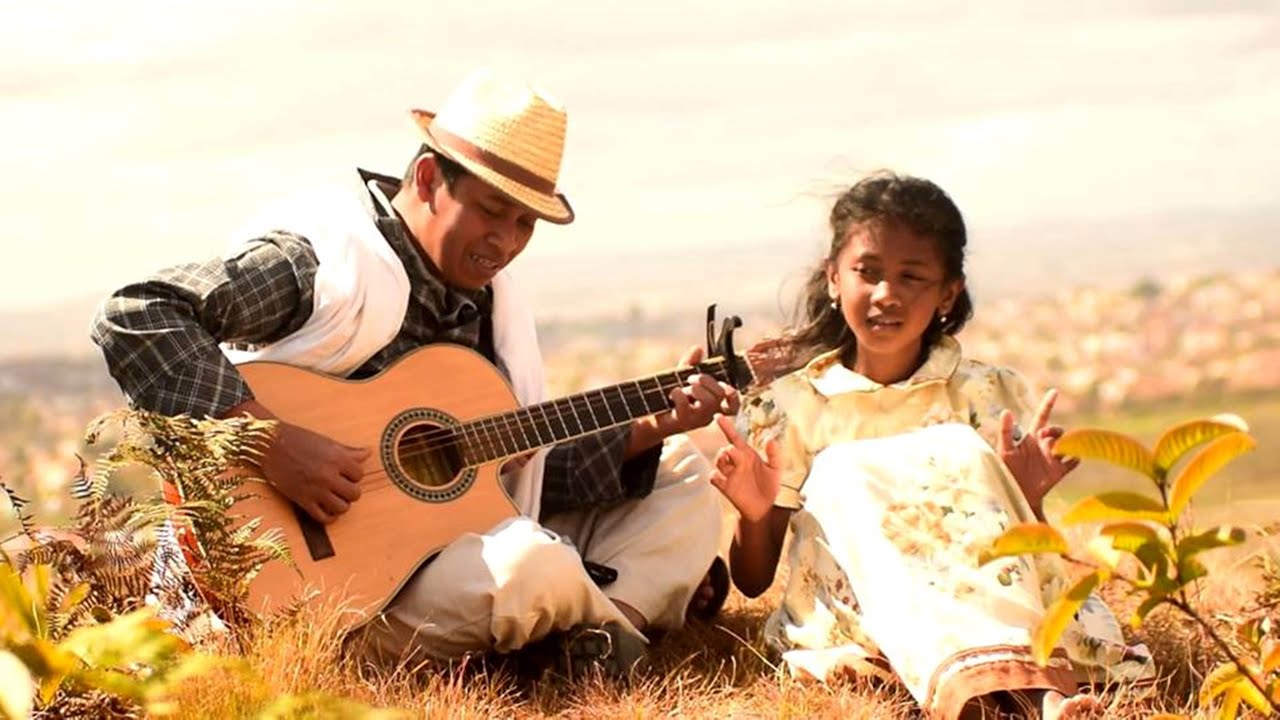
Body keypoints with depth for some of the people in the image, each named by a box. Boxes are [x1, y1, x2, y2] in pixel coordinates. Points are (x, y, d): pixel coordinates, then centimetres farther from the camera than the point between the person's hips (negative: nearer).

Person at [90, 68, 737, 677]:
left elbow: (523, 473, 12)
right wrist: (270, 443, -33)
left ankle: (616, 621, -16)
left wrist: (651, 430, 0)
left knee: (680, 476, 11)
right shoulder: (323, 260, -15)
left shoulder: (486, 301, 12)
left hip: (464, 538, 9)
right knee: (538, 569, -36)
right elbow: (132, 317, -26)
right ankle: (622, 632, -2)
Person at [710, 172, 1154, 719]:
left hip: (984, 606, 0)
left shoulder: (990, 397, 11)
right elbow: (752, 581, 11)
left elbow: (1041, 557, 9)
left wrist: (1026, 499, -12)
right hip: (847, 623, 0)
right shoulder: (788, 406, 10)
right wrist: (755, 515, -10)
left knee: (960, 449, -19)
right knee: (840, 473, -24)